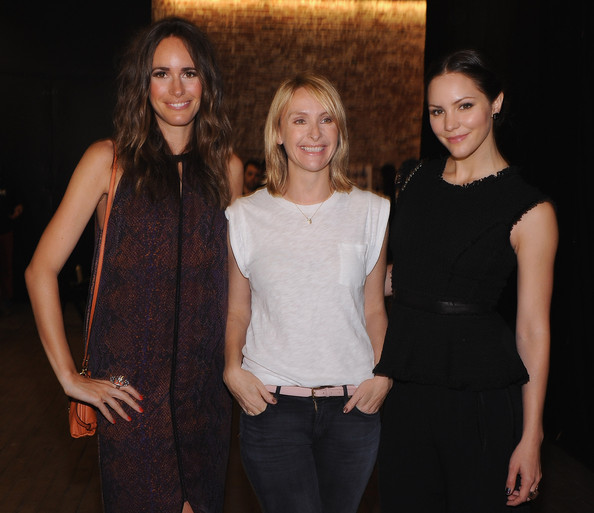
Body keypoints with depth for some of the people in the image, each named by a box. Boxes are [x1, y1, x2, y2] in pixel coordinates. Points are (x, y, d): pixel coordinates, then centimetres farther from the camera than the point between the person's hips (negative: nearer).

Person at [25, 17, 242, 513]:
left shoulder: (227, 167, 5)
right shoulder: (110, 160, -4)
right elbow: (41, 270, -5)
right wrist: (69, 375, -7)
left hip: (205, 382, 3)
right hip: (130, 384, -3)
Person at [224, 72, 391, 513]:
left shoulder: (371, 212, 4)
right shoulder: (245, 216, 2)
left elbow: (374, 308, 10)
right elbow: (237, 312, 8)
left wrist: (383, 374, -3)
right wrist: (232, 369, -8)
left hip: (352, 407, 2)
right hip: (272, 404, -1)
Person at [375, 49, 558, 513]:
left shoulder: (529, 210, -8)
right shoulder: (416, 182, 6)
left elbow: (533, 331, -8)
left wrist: (531, 439, -9)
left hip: (481, 392, -4)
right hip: (406, 387, 5)